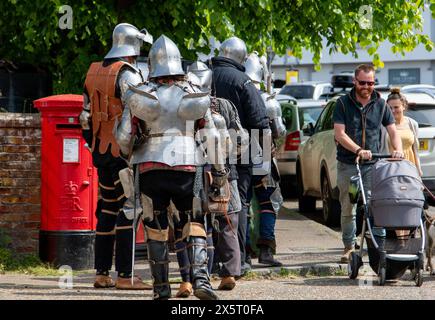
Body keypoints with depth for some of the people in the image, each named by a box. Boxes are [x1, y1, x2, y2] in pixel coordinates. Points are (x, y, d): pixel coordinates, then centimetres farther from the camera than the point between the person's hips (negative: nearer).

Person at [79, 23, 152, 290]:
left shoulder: (94, 72, 13)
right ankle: (125, 275, -11)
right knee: (127, 208, -8)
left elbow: (86, 115, 17)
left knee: (108, 208, 14)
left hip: (101, 150, 8)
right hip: (125, 150, -8)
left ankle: (102, 273, 16)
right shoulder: (127, 74, -12)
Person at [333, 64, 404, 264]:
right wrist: (358, 150, -23)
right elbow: (339, 134, -9)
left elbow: (392, 131, 8)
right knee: (348, 208, 4)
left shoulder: (380, 104, 8)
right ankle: (349, 247, 15)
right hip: (348, 164, -1)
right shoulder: (343, 103, 0)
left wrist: (398, 149, -13)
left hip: (372, 164, 1)